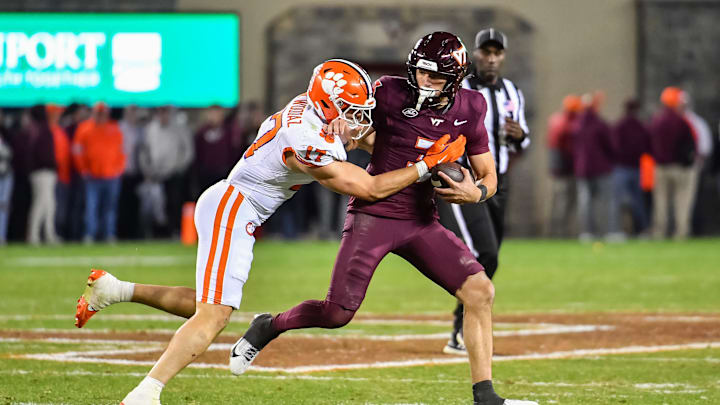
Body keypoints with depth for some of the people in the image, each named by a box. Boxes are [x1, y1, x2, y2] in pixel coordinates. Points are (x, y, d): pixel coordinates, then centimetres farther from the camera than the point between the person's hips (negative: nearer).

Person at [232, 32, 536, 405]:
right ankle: (268, 326, 26)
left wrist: (476, 193, -15)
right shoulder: (390, 93, -11)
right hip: (373, 213, -3)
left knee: (480, 291, -12)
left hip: (421, 220, 4)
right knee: (336, 314, -6)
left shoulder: (468, 112, -1)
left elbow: (488, 176, 9)